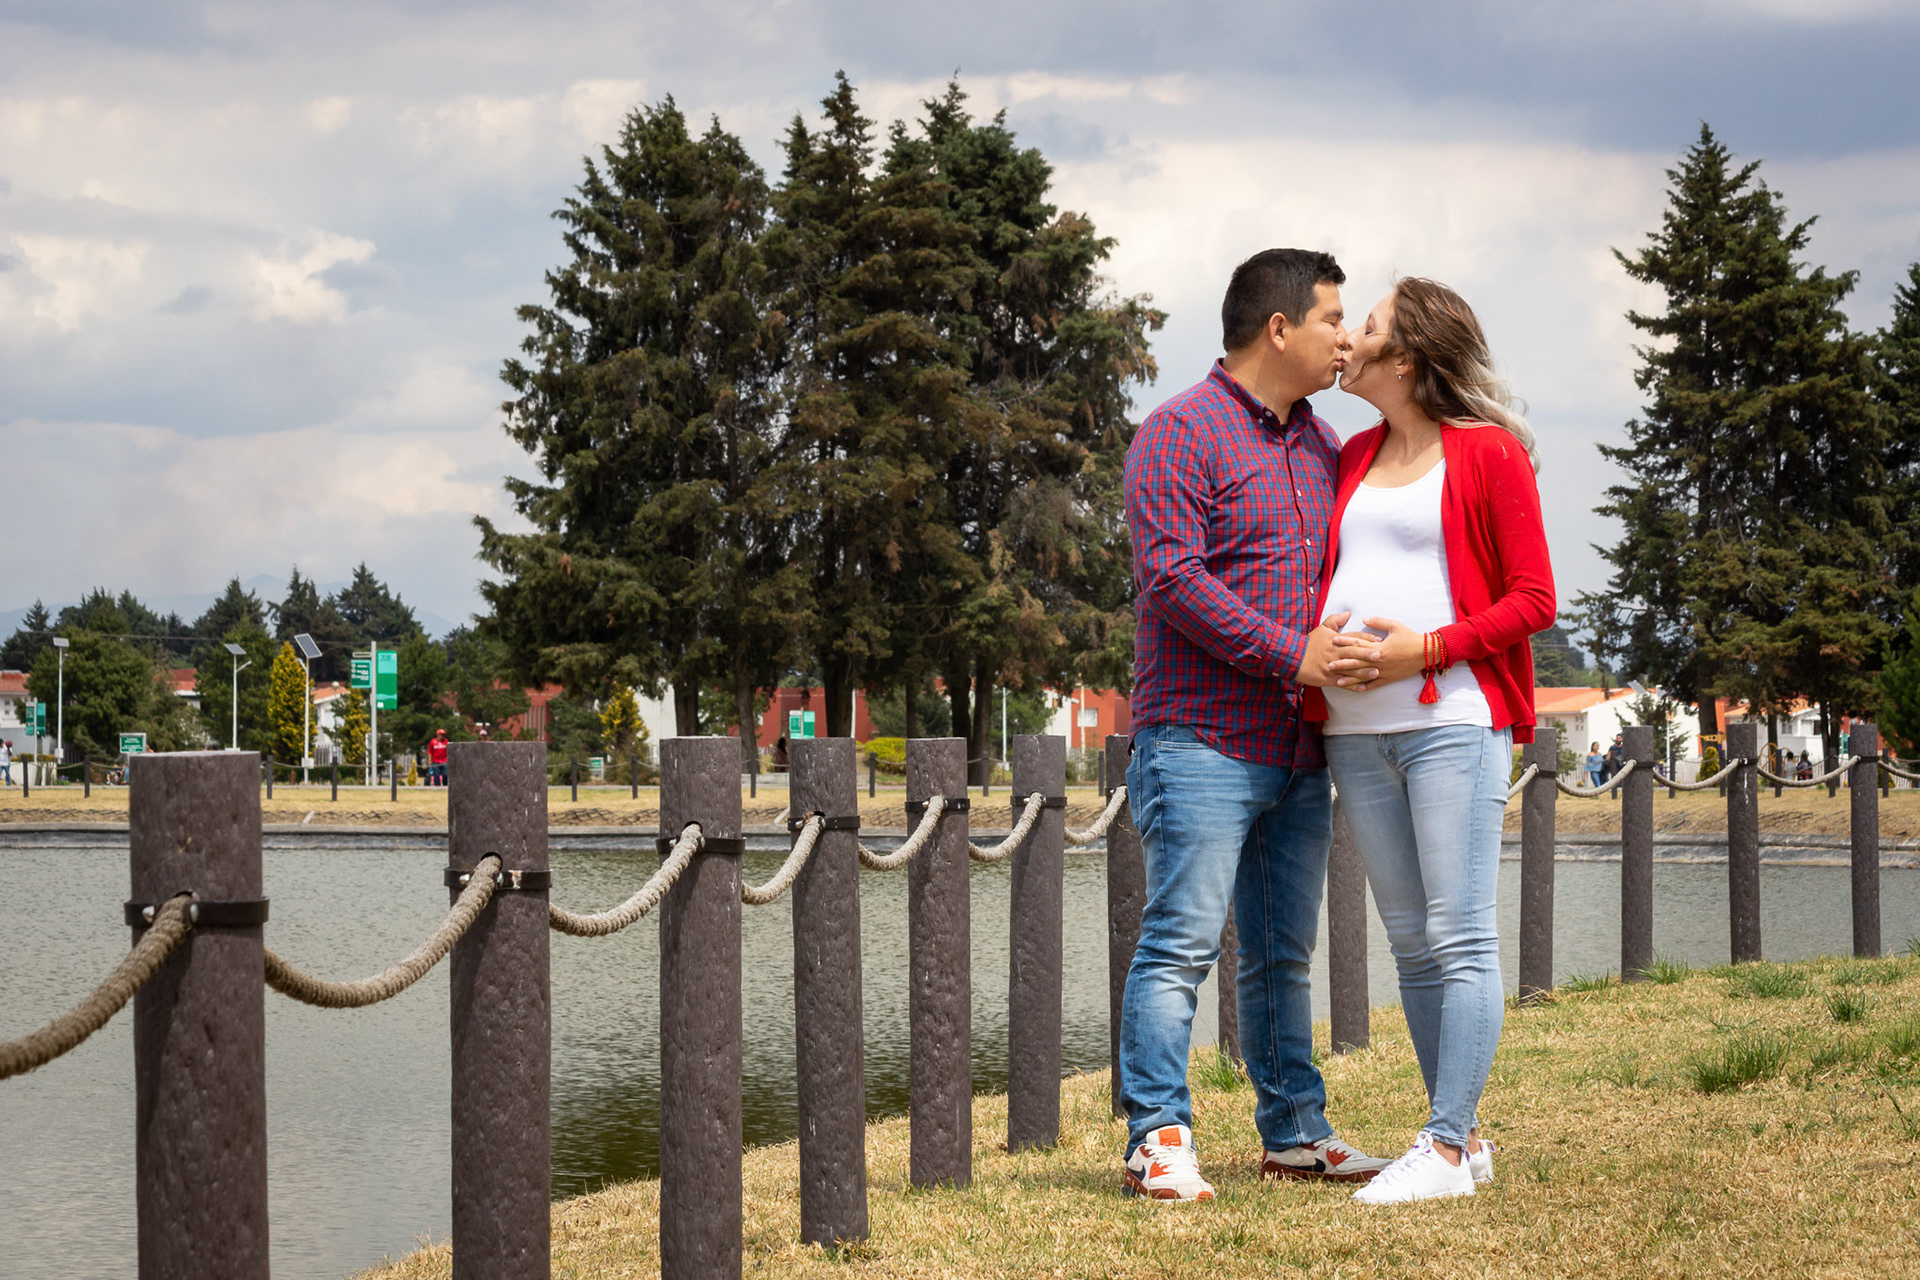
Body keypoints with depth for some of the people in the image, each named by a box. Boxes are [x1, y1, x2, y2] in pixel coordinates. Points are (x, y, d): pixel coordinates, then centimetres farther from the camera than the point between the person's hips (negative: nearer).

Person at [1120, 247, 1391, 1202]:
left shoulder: (1320, 445, 18)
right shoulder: (1181, 434, -8)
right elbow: (1171, 576, -17)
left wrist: (1365, 649, 6)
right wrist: (1290, 654, -20)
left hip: (1299, 750, 8)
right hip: (1203, 740, -8)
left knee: (1283, 952, 13)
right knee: (1182, 942, -10)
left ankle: (1294, 1130, 20)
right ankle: (1159, 1139, -9)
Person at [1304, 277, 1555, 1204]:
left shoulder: (1489, 454, -1)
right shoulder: (1355, 457, 19)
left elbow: (1534, 601, -4)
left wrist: (1429, 647, -15)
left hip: (1452, 718, -7)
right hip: (1357, 727, 7)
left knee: (1460, 937, -9)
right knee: (1411, 942, 7)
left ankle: (1446, 1150, -9)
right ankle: (1464, 1135, 13)